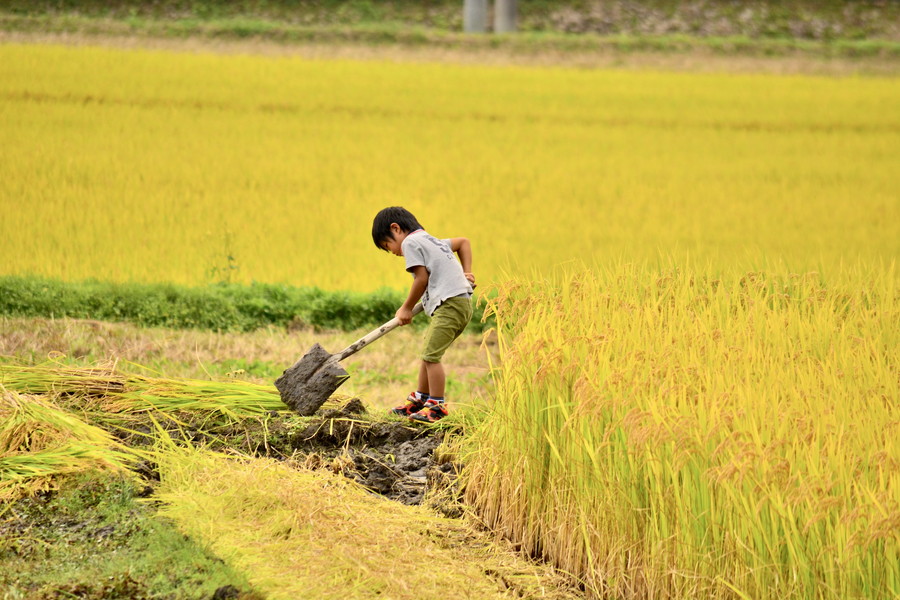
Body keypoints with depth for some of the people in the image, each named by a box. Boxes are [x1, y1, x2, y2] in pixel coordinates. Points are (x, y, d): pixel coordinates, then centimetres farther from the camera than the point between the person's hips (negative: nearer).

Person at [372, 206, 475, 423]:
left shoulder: (410, 242, -2)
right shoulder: (432, 241, 26)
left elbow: (422, 279, -8)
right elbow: (463, 242, 38)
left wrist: (407, 308, 4)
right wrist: (466, 272, 27)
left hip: (450, 303, -10)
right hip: (461, 301, 10)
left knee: (431, 354, -11)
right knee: (428, 351, 17)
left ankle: (437, 405, -7)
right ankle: (420, 399, 27)